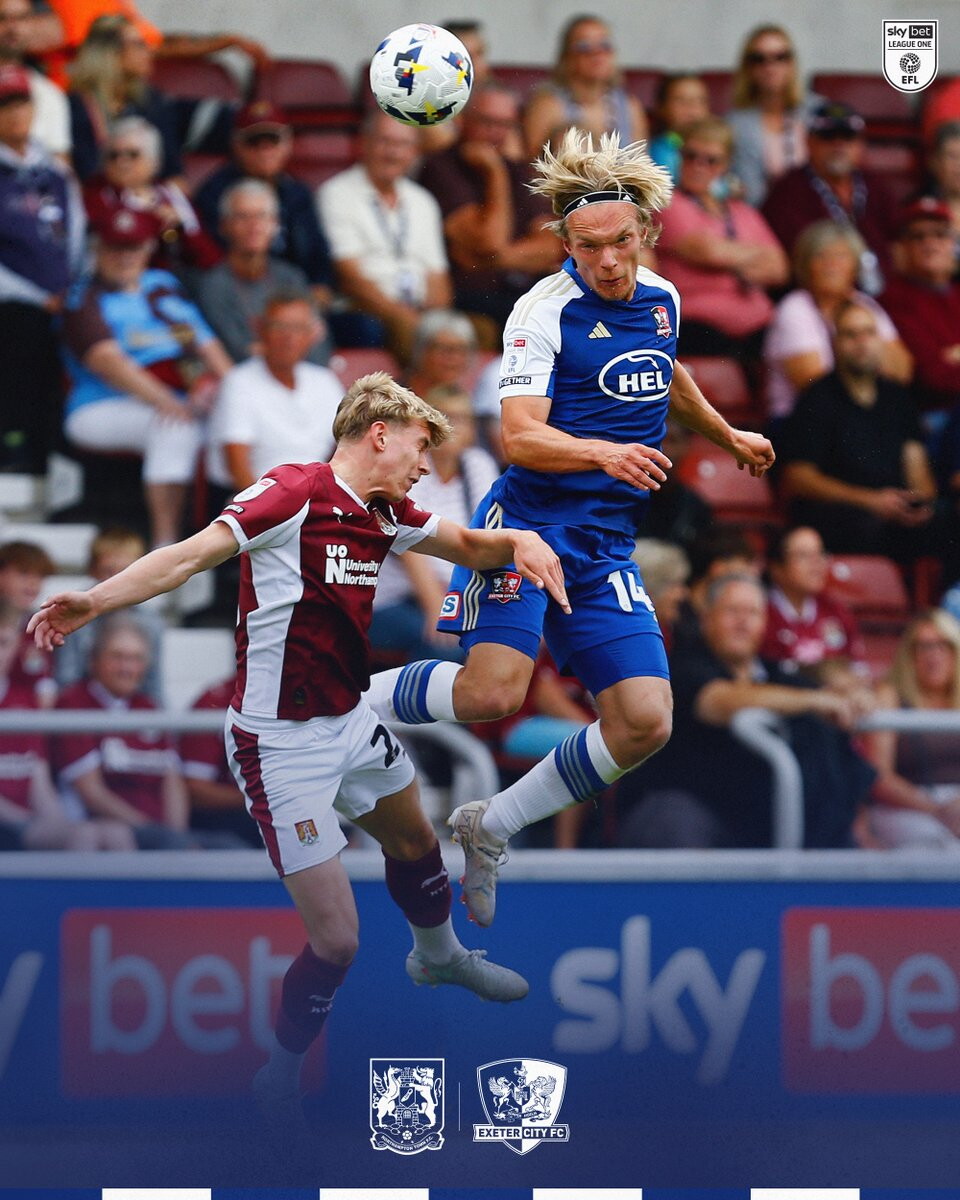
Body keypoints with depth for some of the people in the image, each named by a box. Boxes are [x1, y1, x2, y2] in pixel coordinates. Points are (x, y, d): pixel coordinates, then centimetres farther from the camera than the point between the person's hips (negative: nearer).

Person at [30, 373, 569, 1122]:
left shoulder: (386, 516, 3)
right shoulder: (295, 495, -21)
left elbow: (468, 546, 15)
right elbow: (194, 554, -30)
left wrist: (519, 541, -9)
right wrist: (93, 601, -44)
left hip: (351, 722, 9)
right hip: (282, 744, -9)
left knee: (415, 842, 34)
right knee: (336, 938, -10)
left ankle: (438, 955, 64)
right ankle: (282, 1081, 13)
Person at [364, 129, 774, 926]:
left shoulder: (663, 300, 11)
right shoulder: (546, 311, -9)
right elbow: (520, 437, -18)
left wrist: (726, 434, 48)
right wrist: (603, 453, -35)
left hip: (607, 544, 6)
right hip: (531, 518, -6)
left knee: (644, 722, -7)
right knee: (492, 693, -25)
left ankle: (490, 828, 10)